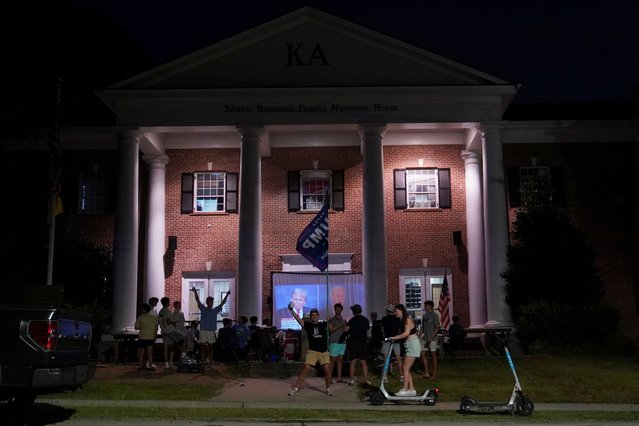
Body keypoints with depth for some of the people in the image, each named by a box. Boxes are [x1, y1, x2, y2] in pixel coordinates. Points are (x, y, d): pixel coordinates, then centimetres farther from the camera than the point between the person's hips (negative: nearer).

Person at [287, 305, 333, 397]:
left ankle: (328, 389, 13)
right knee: (305, 370, -7)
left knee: (327, 371, -6)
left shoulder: (323, 324, 7)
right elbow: (299, 319, -7)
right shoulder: (308, 325, 4)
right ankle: (296, 389, -2)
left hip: (324, 352, 1)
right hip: (312, 351, -1)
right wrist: (292, 310, -20)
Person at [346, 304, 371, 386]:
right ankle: (366, 379, 1)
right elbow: (367, 331, 12)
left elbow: (346, 329, -18)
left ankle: (352, 380, -1)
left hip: (353, 341, -3)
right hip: (363, 342, 3)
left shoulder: (353, 320, -8)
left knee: (353, 361, 1)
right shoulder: (366, 320, 7)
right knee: (363, 362, 7)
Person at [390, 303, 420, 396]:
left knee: (406, 368, -9)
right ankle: (411, 389, 12)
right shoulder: (402, 321, 15)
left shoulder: (408, 320, -13)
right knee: (406, 369, 8)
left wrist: (395, 337, -27)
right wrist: (395, 338, -2)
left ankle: (405, 389, -6)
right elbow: (403, 333, 10)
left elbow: (406, 333, -25)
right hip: (408, 345, 10)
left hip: (413, 344, -10)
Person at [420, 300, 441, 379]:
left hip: (432, 339, -6)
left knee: (433, 355, 0)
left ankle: (434, 373, 8)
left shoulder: (435, 316, -9)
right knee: (423, 354, -2)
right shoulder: (425, 316, 12)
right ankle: (426, 372, 2)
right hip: (425, 339, 7)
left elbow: (437, 328, -13)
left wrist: (431, 338, -20)